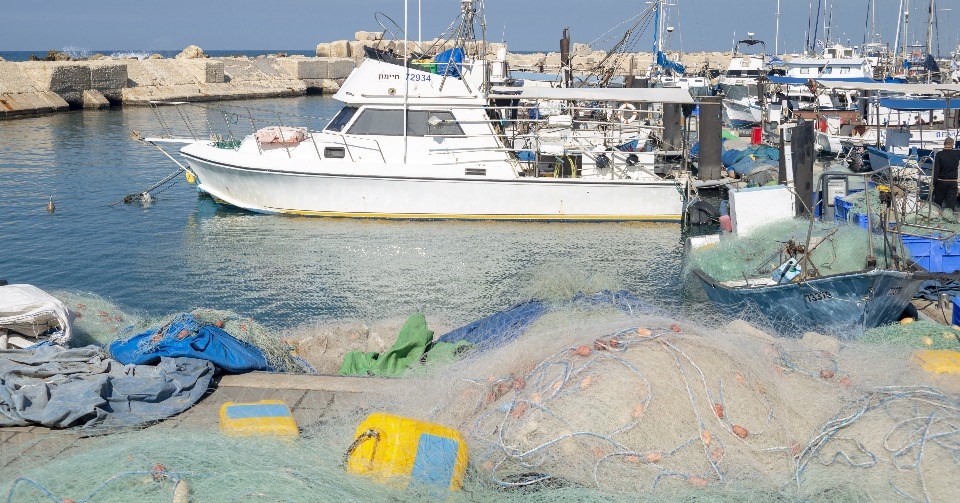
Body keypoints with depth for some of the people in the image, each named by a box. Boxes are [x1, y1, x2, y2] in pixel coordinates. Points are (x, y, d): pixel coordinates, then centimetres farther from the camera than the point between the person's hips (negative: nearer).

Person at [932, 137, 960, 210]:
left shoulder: (939, 154, -9)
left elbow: (936, 170, -11)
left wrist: (934, 183, -8)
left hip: (941, 182, -1)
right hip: (953, 182, 1)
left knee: (937, 204, 12)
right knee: (951, 204, 1)